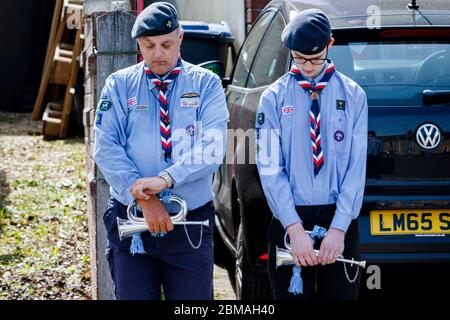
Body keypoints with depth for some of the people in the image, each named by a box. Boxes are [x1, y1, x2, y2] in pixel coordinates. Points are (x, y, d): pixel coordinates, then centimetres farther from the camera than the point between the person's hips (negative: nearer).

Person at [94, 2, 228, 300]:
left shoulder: (206, 85, 3)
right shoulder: (119, 85, 5)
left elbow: (211, 149, -10)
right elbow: (106, 149, -5)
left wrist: (165, 179, -23)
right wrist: (144, 199, -17)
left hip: (191, 224, 0)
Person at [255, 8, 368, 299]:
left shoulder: (353, 95, 3)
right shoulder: (275, 98, 1)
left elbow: (357, 166, -3)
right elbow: (270, 167, -7)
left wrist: (338, 229, -12)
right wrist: (295, 229, -17)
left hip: (340, 221, 1)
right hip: (290, 220, 0)